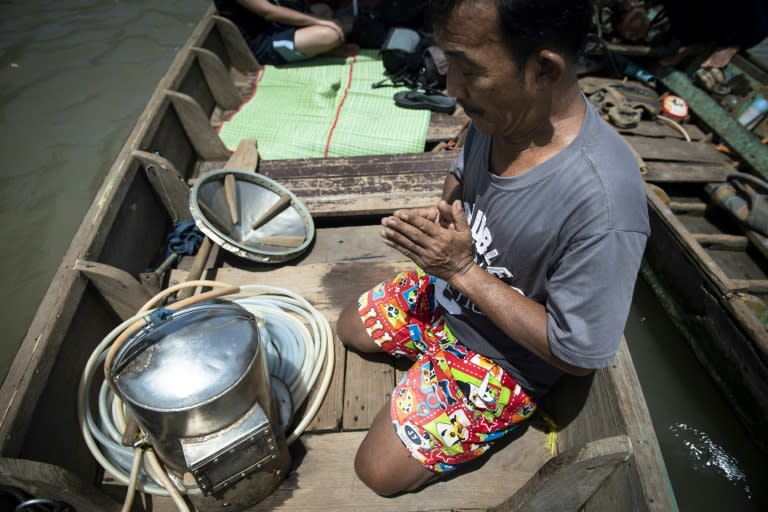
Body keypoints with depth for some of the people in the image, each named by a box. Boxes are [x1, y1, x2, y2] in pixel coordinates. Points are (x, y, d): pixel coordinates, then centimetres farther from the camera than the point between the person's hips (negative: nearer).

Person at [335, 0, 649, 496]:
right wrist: (437, 218, -19)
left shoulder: (603, 204, -38)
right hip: (446, 290, 7)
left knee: (379, 472, 2)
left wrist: (463, 268, -29)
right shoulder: (500, 110, -18)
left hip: (502, 357, -6)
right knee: (349, 328, 21)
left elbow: (578, 354, -27)